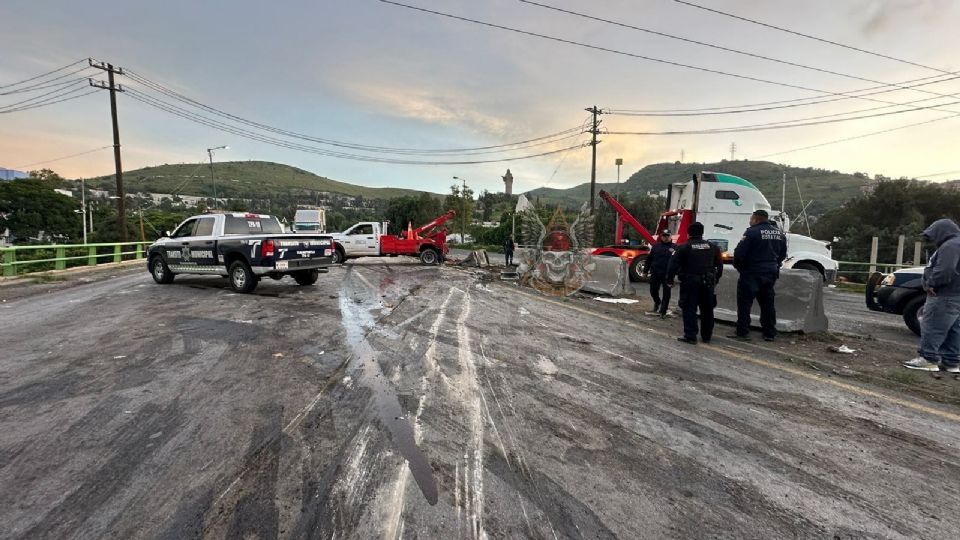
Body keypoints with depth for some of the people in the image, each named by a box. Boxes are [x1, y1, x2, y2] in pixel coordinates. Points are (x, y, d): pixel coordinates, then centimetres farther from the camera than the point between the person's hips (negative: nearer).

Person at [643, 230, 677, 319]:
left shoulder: (674, 247, 2)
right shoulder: (655, 246, 6)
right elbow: (649, 259, 7)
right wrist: (645, 270, 5)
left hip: (667, 275, -2)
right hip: (655, 273, 2)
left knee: (666, 293, 2)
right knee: (653, 291, 11)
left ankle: (663, 311, 11)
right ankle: (657, 302, 42)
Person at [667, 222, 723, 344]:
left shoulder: (684, 248, -7)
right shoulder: (712, 247, 8)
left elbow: (673, 265, -10)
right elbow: (720, 265, 16)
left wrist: (670, 280, 0)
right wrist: (715, 280, 25)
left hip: (690, 283, -5)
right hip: (708, 283, 5)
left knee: (689, 309, 0)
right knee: (707, 310, 14)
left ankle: (690, 336, -2)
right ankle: (706, 336, 23)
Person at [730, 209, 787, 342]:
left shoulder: (752, 232, -15)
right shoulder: (779, 233, 10)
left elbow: (739, 252, -18)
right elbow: (783, 254, 18)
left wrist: (738, 266, -2)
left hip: (752, 273, -7)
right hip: (771, 273, 7)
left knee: (744, 303, -1)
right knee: (768, 303, 15)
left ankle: (742, 332, -1)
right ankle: (770, 333, 20)